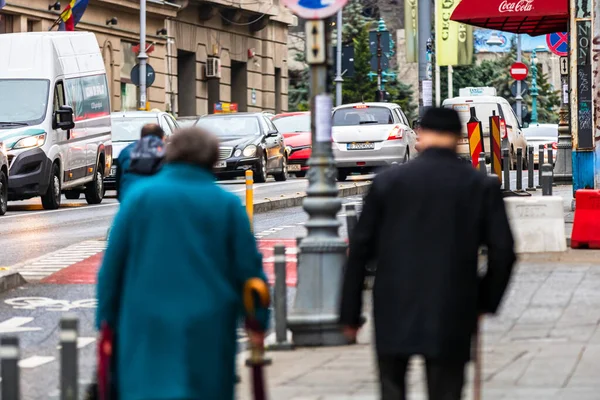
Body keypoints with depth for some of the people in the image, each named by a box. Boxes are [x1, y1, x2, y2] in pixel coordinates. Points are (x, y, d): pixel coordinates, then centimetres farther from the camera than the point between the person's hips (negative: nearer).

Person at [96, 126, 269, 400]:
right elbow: (249, 267, 1)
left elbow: (112, 262, 2)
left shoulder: (140, 195, 1)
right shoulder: (227, 204, 1)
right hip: (209, 329, 1)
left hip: (147, 327, -1)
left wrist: (106, 317, 9)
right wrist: (258, 322, 10)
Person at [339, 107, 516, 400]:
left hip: (394, 313, 0)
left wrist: (350, 313, 8)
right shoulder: (481, 186, 0)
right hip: (451, 319, 0)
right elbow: (503, 251, -2)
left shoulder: (387, 182, 1)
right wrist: (486, 302, 13)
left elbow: (360, 249, 1)